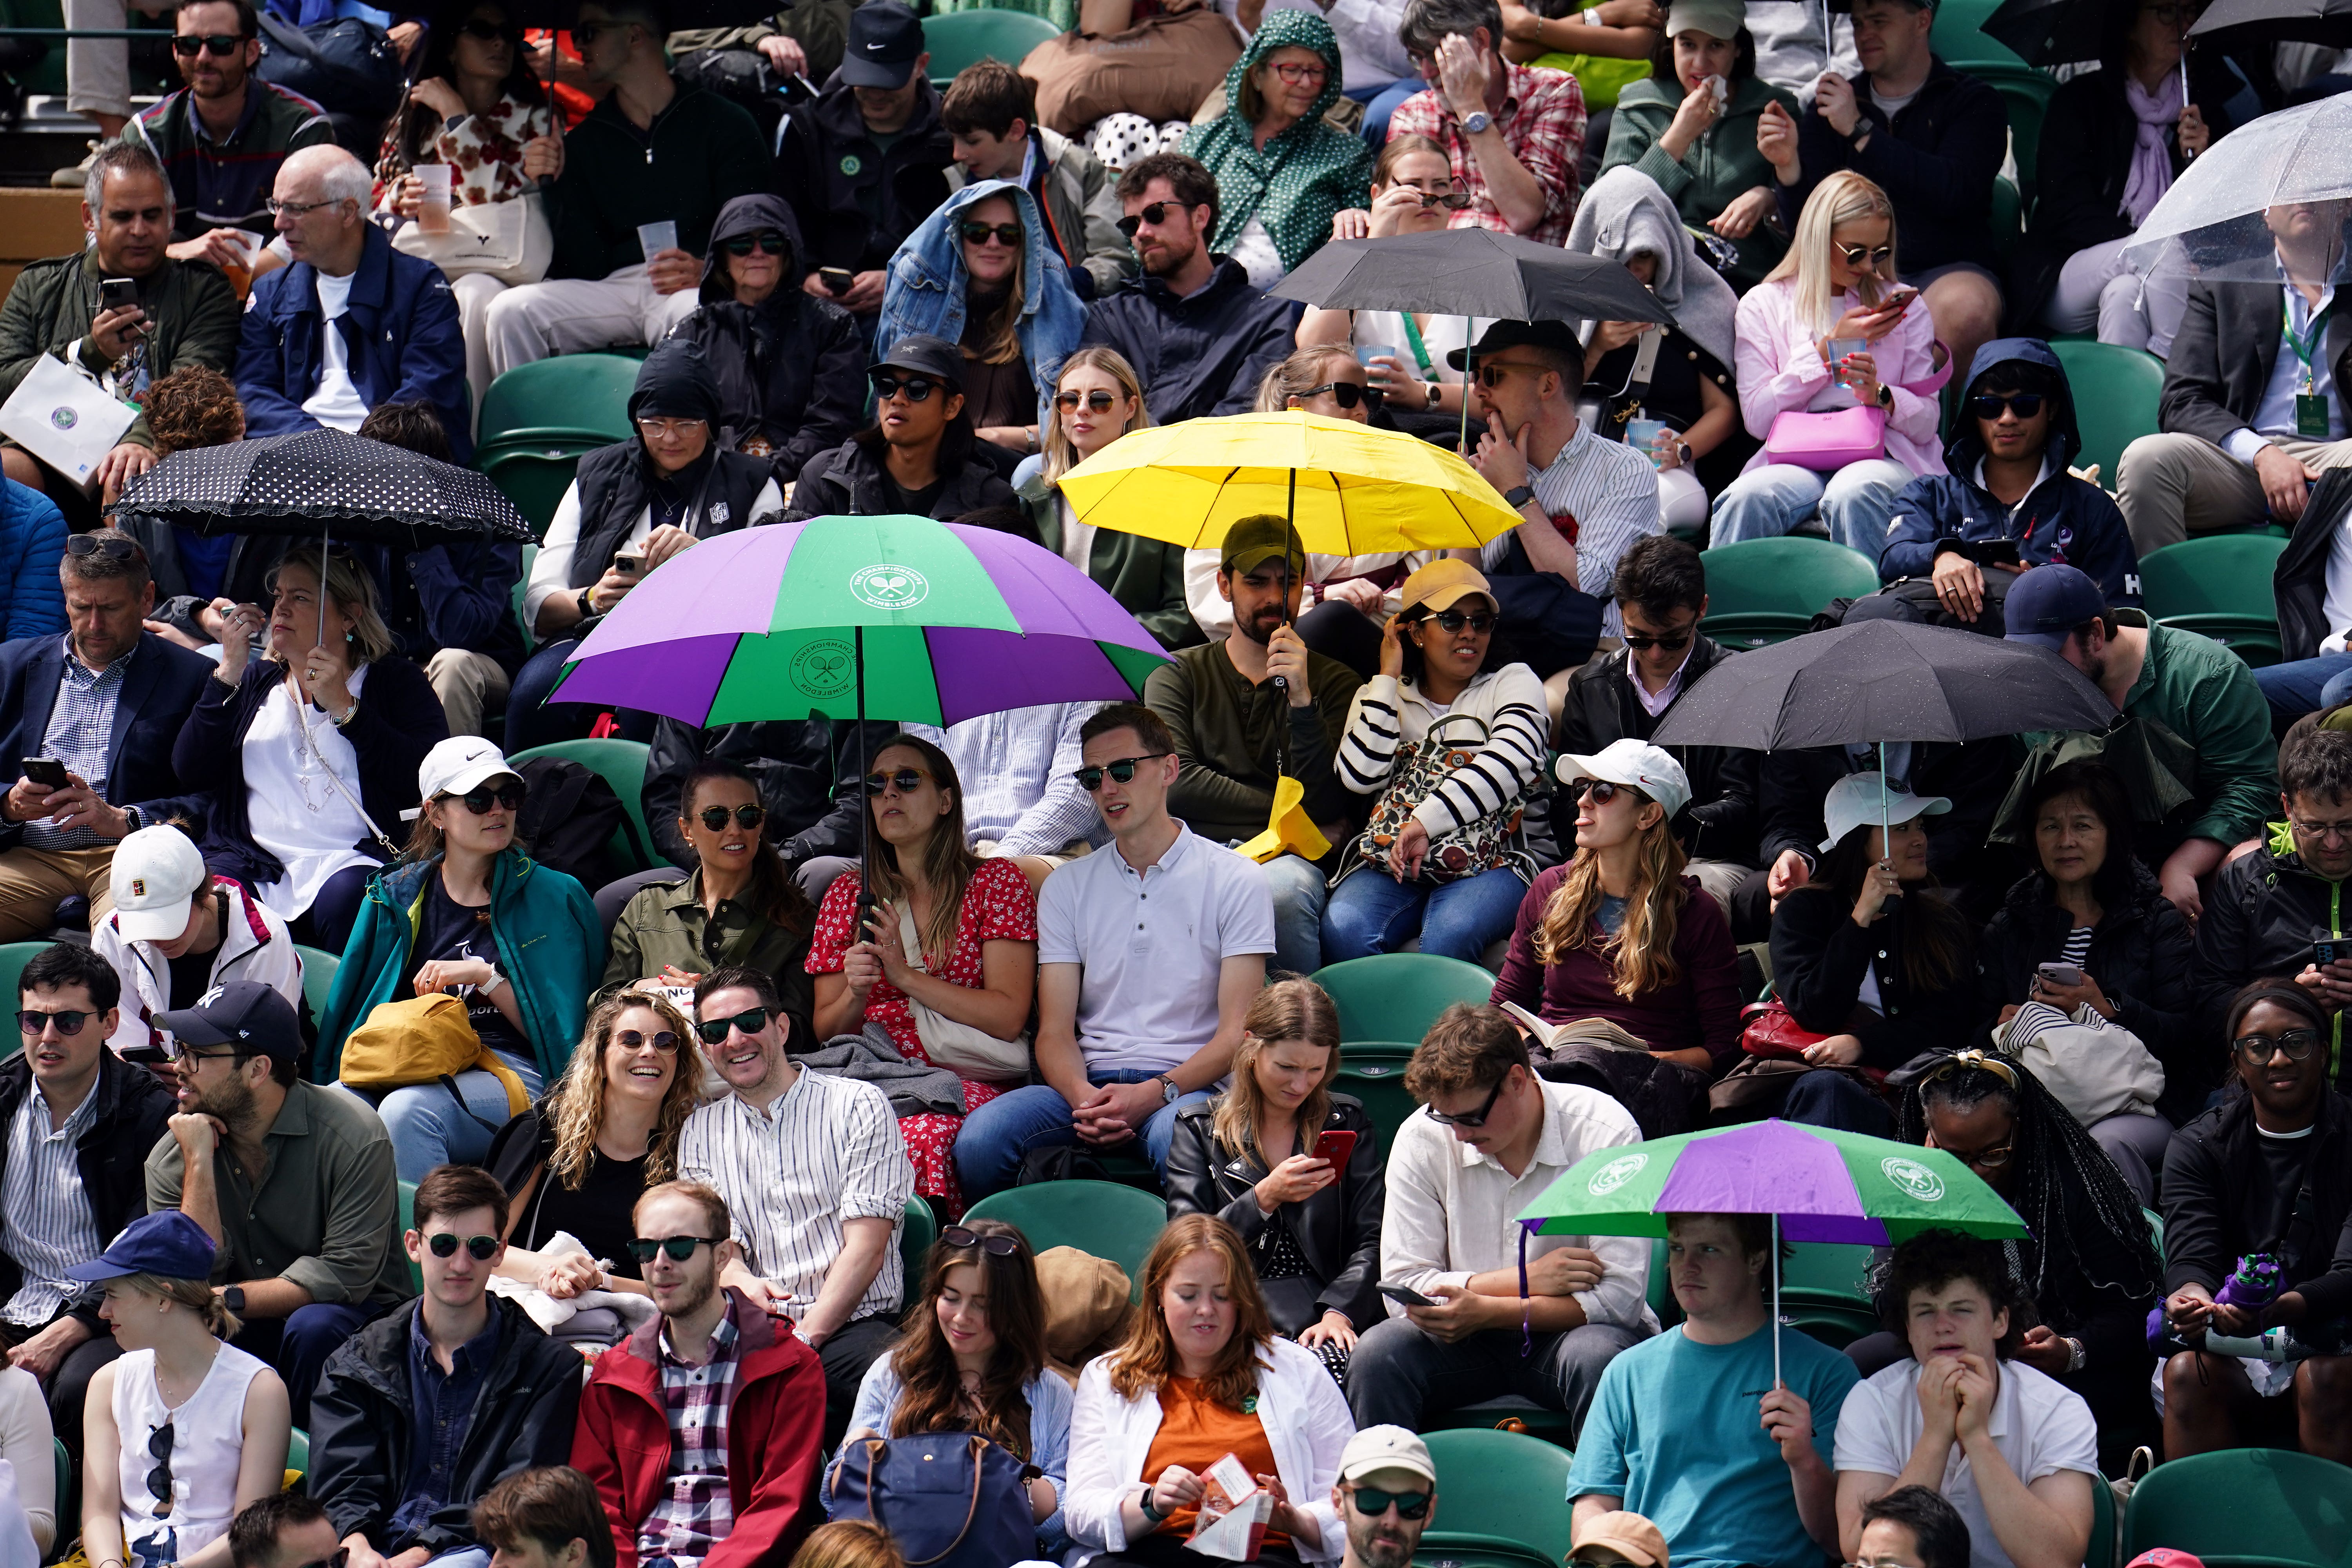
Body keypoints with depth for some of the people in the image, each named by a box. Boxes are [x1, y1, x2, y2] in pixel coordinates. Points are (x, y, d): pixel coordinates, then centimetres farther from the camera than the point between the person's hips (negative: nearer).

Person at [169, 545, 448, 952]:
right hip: (255, 862, 3)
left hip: (351, 860, -3)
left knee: (345, 899, -37)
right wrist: (228, 674, 3)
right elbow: (191, 770, 10)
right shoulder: (256, 681, 24)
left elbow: (425, 778, -7)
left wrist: (344, 708, -8)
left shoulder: (394, 681, 12)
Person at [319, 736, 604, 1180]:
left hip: (511, 1072, -2)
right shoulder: (396, 895, 18)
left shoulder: (554, 898, 12)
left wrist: (486, 975, -4)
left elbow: (559, 1030, 8)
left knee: (407, 1110, -37)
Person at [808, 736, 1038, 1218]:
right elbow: (825, 1029, 18)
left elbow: (1009, 1016, -3)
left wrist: (906, 975, -9)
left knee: (923, 1134, -40)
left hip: (966, 1082, -3)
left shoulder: (996, 882, 8)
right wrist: (855, 994, -6)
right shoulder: (849, 893, 19)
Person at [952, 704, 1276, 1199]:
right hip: (1092, 1081, 3)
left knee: (1177, 1136, -42)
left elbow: (1237, 1034, -2)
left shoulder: (1235, 880, 5)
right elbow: (1055, 1031, 9)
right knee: (979, 1138, -27)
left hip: (1187, 1084, -3)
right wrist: (1083, 1098, -15)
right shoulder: (1068, 887, 16)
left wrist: (1153, 1094, -19)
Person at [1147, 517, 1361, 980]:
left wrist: (1301, 699, -12)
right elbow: (1174, 782, 1)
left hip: (1283, 859, 0)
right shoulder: (1178, 675, 20)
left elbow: (1326, 810, 0)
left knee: (1285, 889, -39)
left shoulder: (1334, 683, 16)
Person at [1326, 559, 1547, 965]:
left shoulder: (1514, 683, 11)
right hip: (1388, 866, 2)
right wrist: (1388, 679, 5)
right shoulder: (1379, 695, 20)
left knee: (1449, 937, -36)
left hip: (1486, 865, -2)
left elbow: (1509, 762, -11)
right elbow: (1360, 775, 0)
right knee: (1343, 930, -31)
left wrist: (1425, 823, -23)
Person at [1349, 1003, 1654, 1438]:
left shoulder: (1605, 1134, -13)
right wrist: (1527, 1280, -17)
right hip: (1469, 1337, 2)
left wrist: (1484, 1311, -24)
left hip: (1565, 1333, -2)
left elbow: (1619, 1296, -16)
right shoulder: (1422, 1140, -4)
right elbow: (1403, 1289, -6)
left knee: (1595, 1359, -36)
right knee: (1376, 1356, -27)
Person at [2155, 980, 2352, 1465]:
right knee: (2187, 1371, -29)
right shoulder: (2199, 1145, 10)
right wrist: (2191, 1295, -31)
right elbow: (2192, 1255, -4)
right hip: (2233, 1356, 2)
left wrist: (2280, 1309, -33)